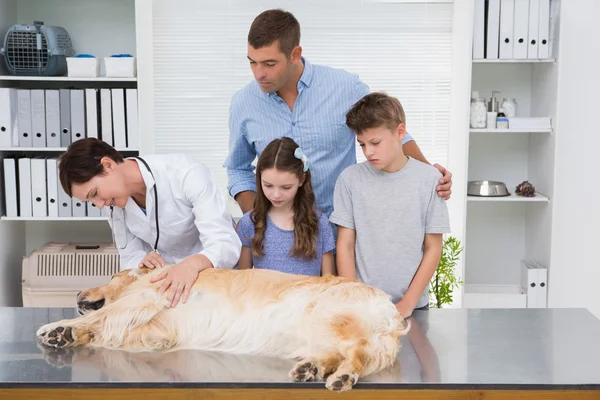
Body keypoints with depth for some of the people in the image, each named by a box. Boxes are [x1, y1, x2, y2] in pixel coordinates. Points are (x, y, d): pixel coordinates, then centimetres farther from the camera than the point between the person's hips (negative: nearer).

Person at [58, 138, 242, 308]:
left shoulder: (188, 175, -26)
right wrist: (142, 263, -25)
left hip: (216, 271, -4)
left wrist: (192, 264, -50)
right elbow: (129, 258, -1)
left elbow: (226, 244, -30)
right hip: (167, 276, 4)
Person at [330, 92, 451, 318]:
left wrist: (407, 304, -9)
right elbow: (345, 244, -2)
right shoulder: (350, 179, -4)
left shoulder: (429, 179, -6)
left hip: (413, 304, 0)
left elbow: (433, 249, -3)